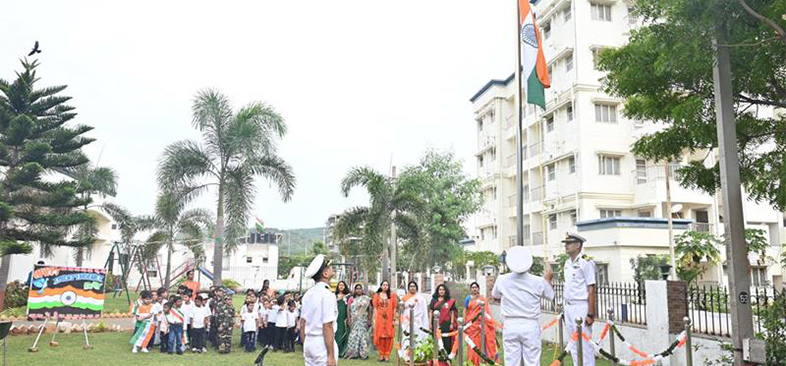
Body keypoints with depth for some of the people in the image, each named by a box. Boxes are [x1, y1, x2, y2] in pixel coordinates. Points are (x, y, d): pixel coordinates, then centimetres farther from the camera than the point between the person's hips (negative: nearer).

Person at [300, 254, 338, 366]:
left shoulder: (308, 294, 9)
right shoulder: (327, 294, -15)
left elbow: (302, 323, 13)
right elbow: (327, 327, -19)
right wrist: (331, 355, -18)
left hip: (309, 344, 8)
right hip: (323, 345, -8)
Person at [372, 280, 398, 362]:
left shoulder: (392, 295, 4)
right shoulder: (377, 295, 7)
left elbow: (394, 308, 2)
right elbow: (375, 308, 5)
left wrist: (394, 319, -3)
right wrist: (375, 319, -4)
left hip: (389, 319, -1)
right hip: (380, 319, 1)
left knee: (388, 337, 0)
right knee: (380, 336, 1)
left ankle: (387, 356, 6)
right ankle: (381, 355, 9)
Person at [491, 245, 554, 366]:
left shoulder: (502, 280, -5)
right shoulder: (538, 281, -8)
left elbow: (495, 296, 16)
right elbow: (550, 295, 12)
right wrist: (548, 280, 30)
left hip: (510, 325, 1)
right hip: (530, 326, -1)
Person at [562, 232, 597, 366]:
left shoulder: (586, 262, -12)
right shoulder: (568, 263, 13)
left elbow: (591, 290, -14)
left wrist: (591, 314, -17)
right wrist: (565, 310, 16)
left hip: (581, 306, -8)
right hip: (569, 307, 8)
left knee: (584, 344, -6)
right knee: (573, 345, 13)